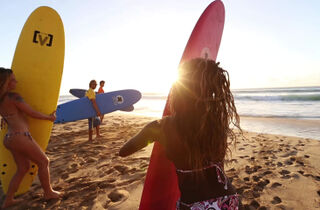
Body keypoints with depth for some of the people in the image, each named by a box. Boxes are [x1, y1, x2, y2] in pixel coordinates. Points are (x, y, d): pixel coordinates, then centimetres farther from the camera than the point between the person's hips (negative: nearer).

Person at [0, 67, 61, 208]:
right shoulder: (13, 97, -17)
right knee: (43, 162, 8)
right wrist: (50, 117, 0)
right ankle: (48, 192, 22)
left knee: (23, 168, 22)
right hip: (21, 137, -9)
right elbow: (33, 114, -12)